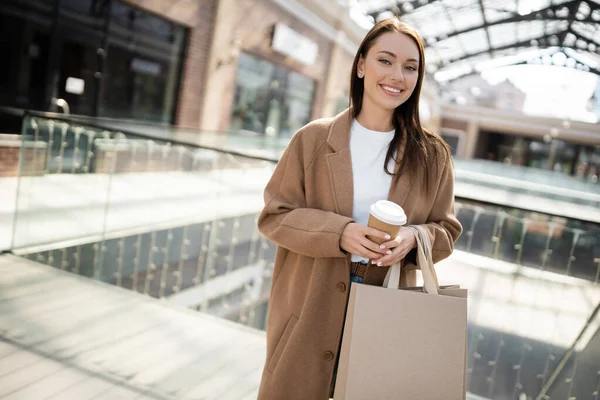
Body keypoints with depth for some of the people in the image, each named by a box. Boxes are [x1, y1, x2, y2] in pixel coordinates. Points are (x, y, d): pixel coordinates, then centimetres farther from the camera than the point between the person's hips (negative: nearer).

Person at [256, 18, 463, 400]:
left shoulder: (432, 154, 1)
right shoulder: (314, 139, -4)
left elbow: (446, 231, 7)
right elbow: (274, 215, -3)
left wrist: (413, 239, -17)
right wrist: (339, 232, -19)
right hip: (312, 310, -1)